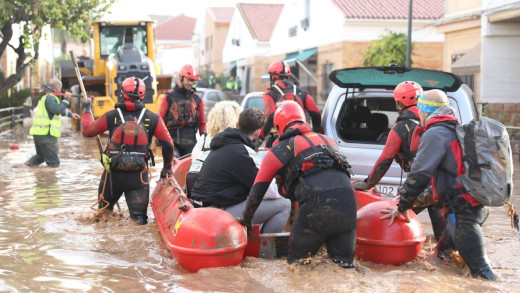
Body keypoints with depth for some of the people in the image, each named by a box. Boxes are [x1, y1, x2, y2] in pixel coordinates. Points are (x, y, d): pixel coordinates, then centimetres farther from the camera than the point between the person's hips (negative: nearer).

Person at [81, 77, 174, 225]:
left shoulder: (111, 116, -4)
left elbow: (86, 130, 9)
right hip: (139, 175, -1)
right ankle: (139, 220, -24)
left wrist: (87, 110, 26)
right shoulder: (153, 118, -3)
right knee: (139, 215, 1)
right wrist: (167, 167, 14)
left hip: (113, 173, 1)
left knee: (104, 212, 23)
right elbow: (168, 144, -2)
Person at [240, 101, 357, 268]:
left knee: (297, 261, 10)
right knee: (344, 263, 9)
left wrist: (246, 220, 35)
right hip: (348, 202, 4)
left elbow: (257, 191, 21)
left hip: (316, 205, -4)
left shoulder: (279, 150, 18)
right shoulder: (327, 140, 31)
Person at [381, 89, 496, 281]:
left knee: (481, 271, -9)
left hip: (463, 212, -10)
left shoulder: (435, 134, -11)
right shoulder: (457, 130, 19)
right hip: (477, 206, 10)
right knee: (441, 256, 23)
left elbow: (419, 175, -13)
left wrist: (402, 208, -3)